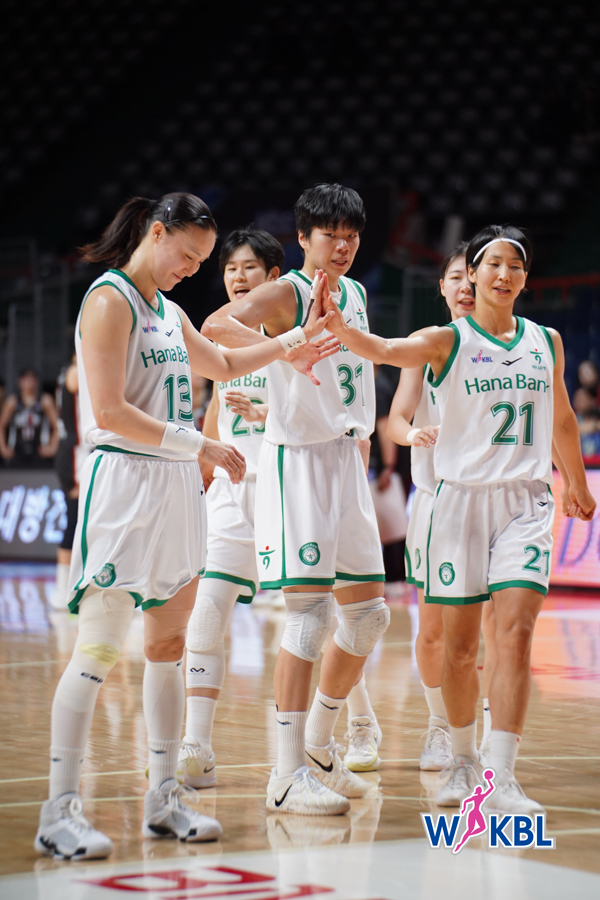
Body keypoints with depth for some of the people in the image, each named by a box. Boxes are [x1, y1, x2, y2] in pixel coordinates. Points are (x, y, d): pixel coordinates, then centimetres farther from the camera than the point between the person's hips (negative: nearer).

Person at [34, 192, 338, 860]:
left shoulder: (168, 311, 17)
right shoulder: (109, 300, -9)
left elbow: (222, 366, 37)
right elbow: (111, 414, -17)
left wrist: (291, 344, 28)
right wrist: (199, 446, -16)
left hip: (176, 485, 9)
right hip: (123, 481, -9)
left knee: (168, 643, 10)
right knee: (99, 648, -10)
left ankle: (163, 800, 17)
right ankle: (59, 813, -6)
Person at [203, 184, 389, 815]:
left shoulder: (354, 295, 14)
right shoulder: (286, 293, -9)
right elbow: (215, 326, -28)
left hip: (347, 460, 8)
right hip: (296, 458, -8)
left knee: (369, 611, 9)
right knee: (310, 609, -12)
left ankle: (319, 744, 25)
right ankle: (288, 775, -10)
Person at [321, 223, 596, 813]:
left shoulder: (547, 342, 10)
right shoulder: (447, 341, -2)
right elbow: (384, 350, -21)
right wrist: (335, 324, -41)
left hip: (525, 501, 2)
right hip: (460, 495, -2)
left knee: (516, 632, -12)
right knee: (459, 643, 3)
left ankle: (502, 776, -13)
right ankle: (462, 762, 24)